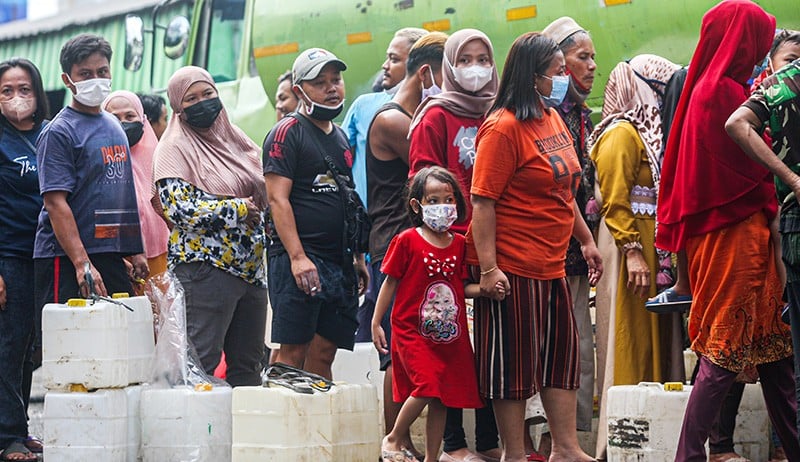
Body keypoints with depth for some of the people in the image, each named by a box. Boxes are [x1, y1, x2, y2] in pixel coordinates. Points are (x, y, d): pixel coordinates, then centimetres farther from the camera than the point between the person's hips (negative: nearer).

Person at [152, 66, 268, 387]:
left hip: (250, 266, 7)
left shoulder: (233, 139, 15)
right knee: (201, 363, -10)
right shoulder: (175, 149, -4)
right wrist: (238, 210, -13)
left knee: (248, 365, 9)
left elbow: (260, 197, 25)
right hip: (205, 267, -7)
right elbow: (178, 210, -16)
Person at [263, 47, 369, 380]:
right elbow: (278, 198, -12)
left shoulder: (340, 137, 20)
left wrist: (358, 258, 20)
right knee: (293, 352, -10)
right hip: (299, 260, -7)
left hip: (339, 262, 7)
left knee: (324, 353, 6)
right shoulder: (287, 133, -4)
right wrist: (297, 257, -21)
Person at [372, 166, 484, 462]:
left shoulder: (458, 244, 9)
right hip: (412, 330, -5)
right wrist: (376, 323, 0)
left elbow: (462, 286, 13)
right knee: (427, 386, -20)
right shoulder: (407, 241, -4)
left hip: (450, 335, 5)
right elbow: (390, 283, 0)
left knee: (441, 399, 6)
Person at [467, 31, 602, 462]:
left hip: (551, 265, 9)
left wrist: (586, 240, 22)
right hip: (512, 267, -9)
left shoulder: (553, 119, 11)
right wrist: (487, 268, -22)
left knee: (562, 354, 13)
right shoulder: (503, 128, -16)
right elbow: (483, 202, -18)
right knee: (513, 362, 0)